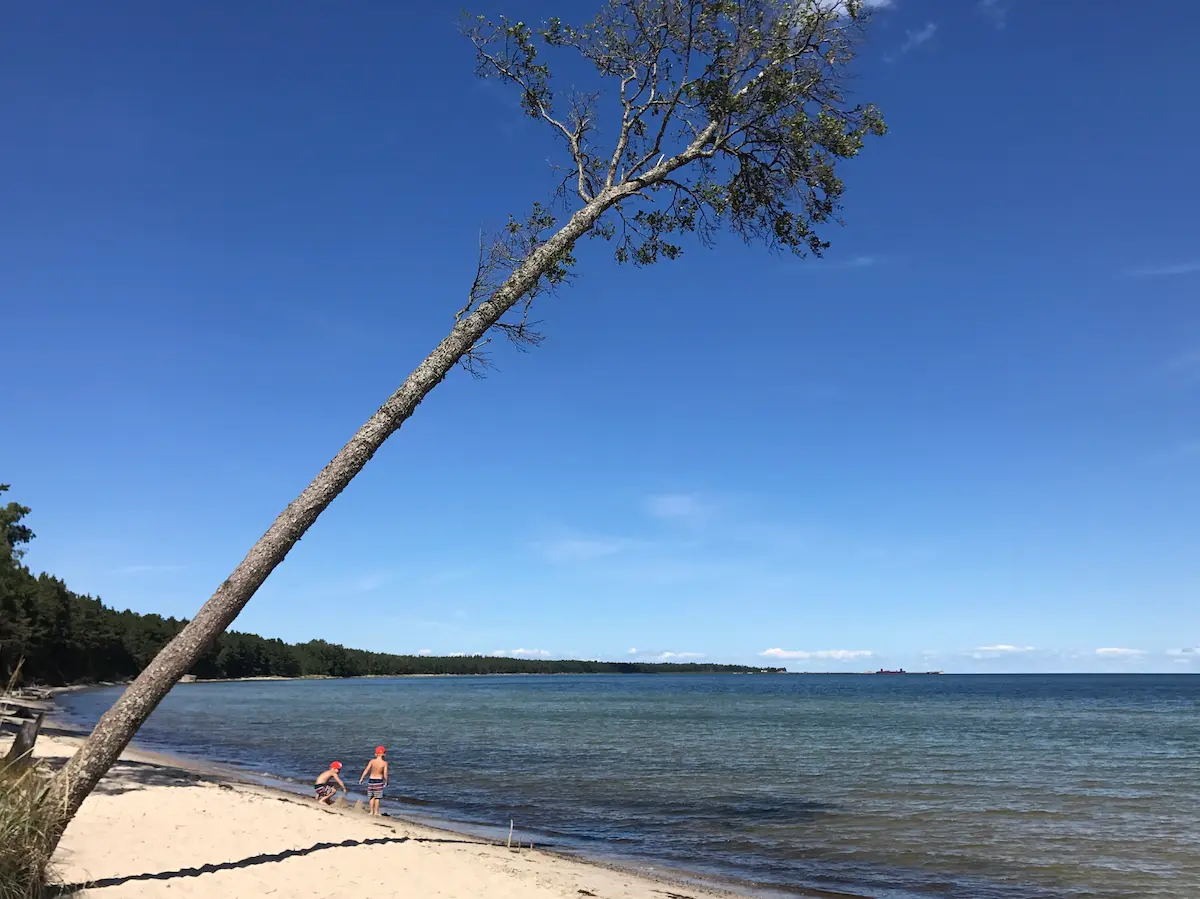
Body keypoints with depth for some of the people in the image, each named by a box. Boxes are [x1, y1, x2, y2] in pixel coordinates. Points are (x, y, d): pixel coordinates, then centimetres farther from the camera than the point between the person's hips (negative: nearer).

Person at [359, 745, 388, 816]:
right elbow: (385, 774, -11)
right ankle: (376, 812, 10)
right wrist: (386, 781, 3)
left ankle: (372, 811, 17)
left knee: (372, 797, 14)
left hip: (371, 779, 2)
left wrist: (361, 779, -1)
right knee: (377, 797, 8)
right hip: (379, 780, -2)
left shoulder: (372, 761, -7)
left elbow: (366, 770, -8)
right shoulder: (384, 763, -10)